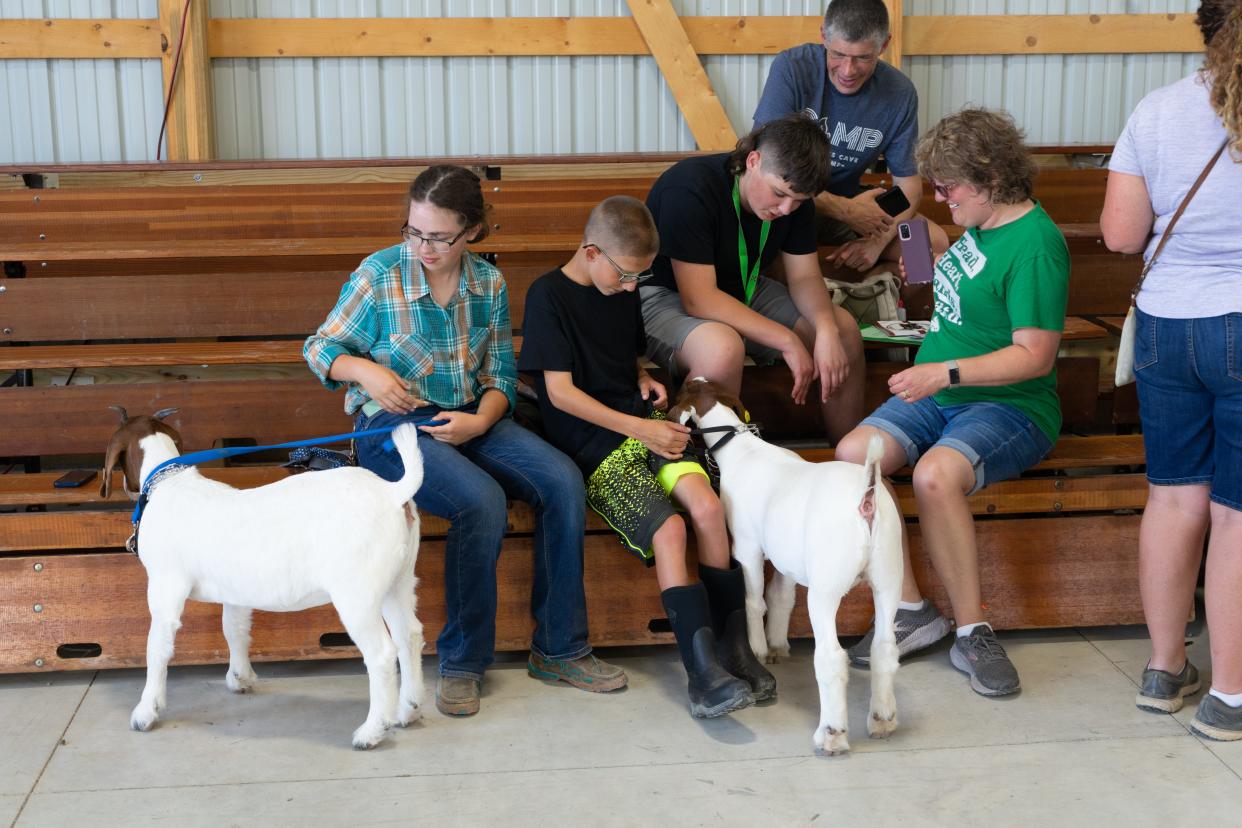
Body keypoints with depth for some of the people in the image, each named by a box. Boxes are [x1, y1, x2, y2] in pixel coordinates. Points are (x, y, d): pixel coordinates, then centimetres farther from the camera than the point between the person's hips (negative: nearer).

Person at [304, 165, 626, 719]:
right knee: (482, 501, -33)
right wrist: (364, 370, -19)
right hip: (394, 423, -4)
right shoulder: (378, 275, -6)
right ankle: (462, 663, -15)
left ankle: (559, 649, -8)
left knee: (563, 480, -20)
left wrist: (480, 422, -12)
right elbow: (319, 348, 2)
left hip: (471, 419, 5)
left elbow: (500, 377, 9)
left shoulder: (489, 284, 5)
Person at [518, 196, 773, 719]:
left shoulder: (624, 292, 18)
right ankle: (703, 672, -25)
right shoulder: (549, 296, -4)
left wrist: (644, 380, 10)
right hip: (590, 444, -6)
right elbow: (560, 392, -10)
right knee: (668, 528, -27)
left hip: (641, 426, 6)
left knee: (708, 507, -22)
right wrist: (639, 429, -13)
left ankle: (732, 646, -15)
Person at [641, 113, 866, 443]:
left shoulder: (792, 193, -6)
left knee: (844, 328, -7)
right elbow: (699, 299, -32)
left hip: (742, 292, 8)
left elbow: (804, 276, -2)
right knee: (722, 348, -40)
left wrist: (827, 330, -24)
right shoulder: (690, 189, -30)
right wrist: (787, 340, -31)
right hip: (663, 296, -7)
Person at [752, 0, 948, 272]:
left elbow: (908, 183, -1)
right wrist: (844, 210, -30)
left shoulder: (900, 94, -7)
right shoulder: (791, 69, -19)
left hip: (848, 202, 4)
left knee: (935, 243, -17)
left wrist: (878, 241, -21)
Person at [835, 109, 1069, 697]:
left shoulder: (1034, 244, -16)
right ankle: (911, 611, -11)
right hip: (936, 395, 8)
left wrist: (945, 372, -23)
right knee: (853, 455, -20)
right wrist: (928, 262, 14)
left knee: (936, 474, -37)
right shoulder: (981, 225, 11)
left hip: (1011, 406, -8)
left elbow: (1036, 356, -19)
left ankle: (972, 632, -20)